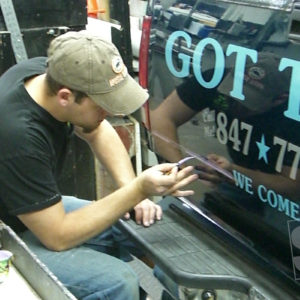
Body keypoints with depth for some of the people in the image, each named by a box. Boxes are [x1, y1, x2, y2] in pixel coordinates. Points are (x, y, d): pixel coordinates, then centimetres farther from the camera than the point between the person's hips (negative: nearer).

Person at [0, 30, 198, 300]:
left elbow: (98, 132, 7)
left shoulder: (50, 73, -12)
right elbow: (58, 237, -28)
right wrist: (137, 192, -29)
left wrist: (132, 192, -7)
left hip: (40, 209, 8)